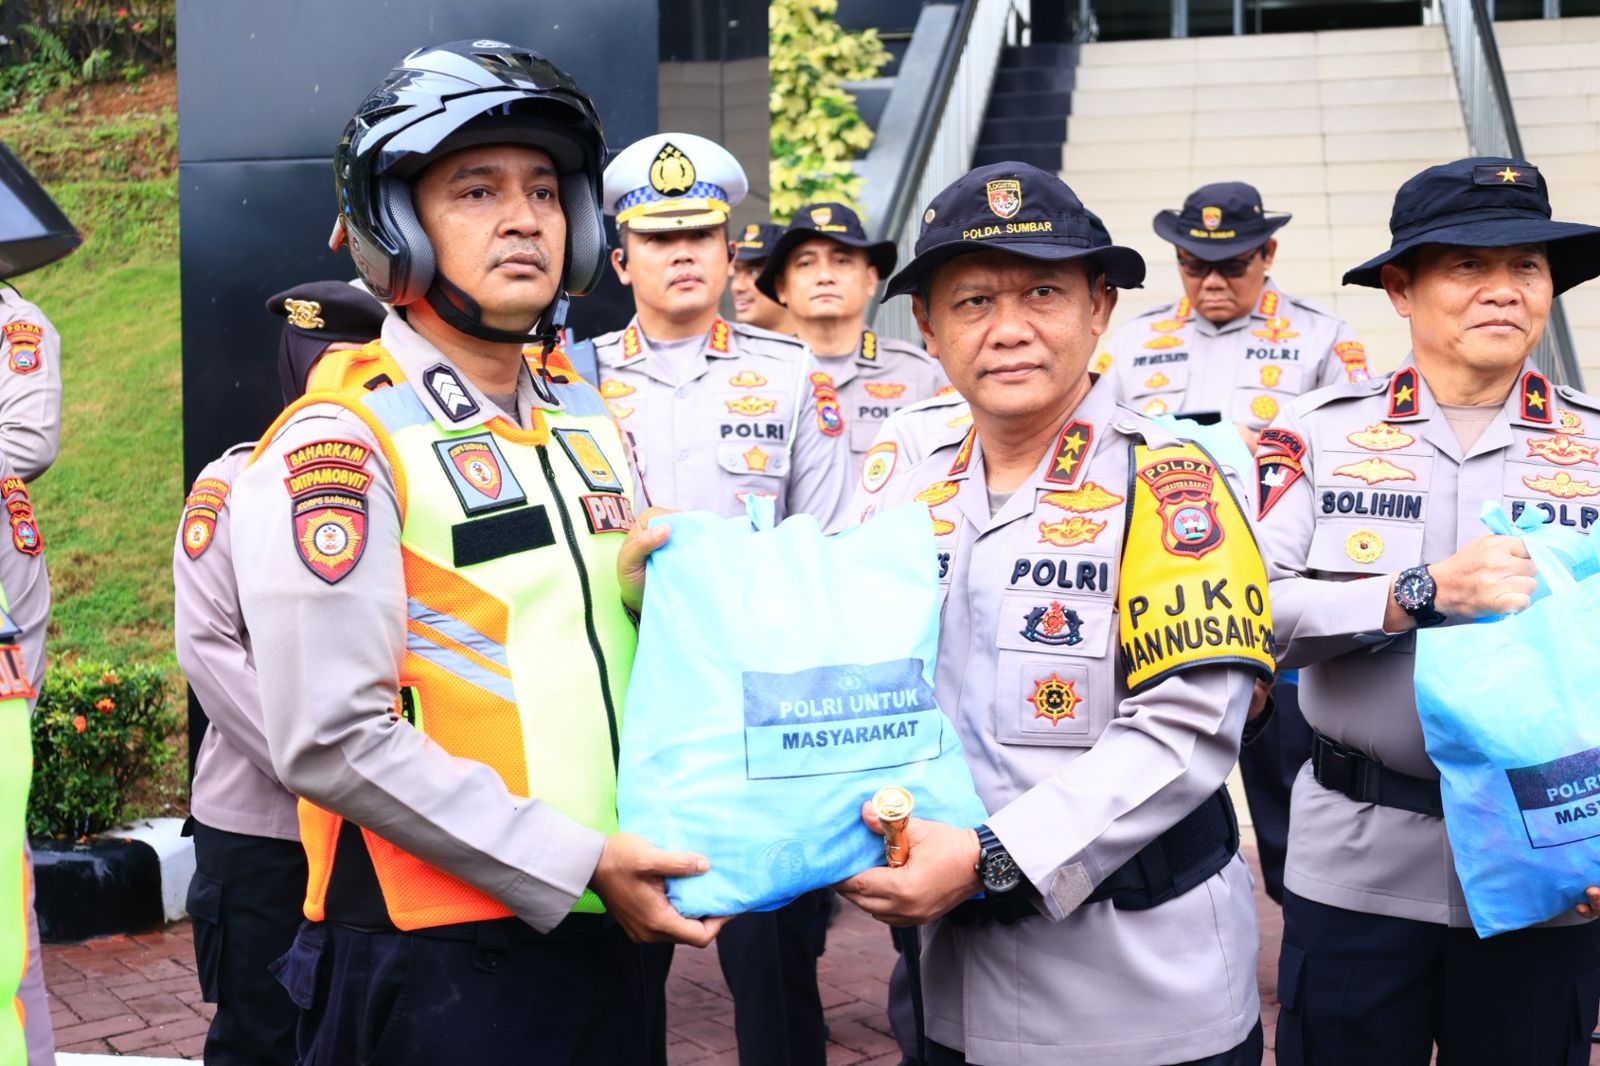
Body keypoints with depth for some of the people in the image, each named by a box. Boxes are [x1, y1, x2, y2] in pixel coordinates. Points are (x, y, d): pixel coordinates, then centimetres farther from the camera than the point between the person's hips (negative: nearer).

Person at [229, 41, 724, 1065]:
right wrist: (577, 863, -18)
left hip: (607, 937, 7)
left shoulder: (594, 423, 12)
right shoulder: (341, 444, -11)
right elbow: (333, 740, -18)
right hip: (435, 964, -7)